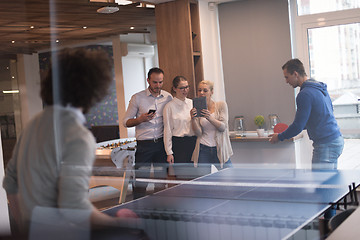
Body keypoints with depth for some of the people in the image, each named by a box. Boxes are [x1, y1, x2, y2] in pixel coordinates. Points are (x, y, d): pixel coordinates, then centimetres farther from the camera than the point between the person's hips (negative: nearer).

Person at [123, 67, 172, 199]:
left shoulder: (168, 97, 7)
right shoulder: (137, 98, -1)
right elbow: (126, 122, 2)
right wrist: (140, 120, -17)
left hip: (162, 143, 3)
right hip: (144, 144, -2)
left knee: (162, 179, 8)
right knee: (140, 179, -3)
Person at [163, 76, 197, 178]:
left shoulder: (192, 103, 10)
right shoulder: (169, 106, -5)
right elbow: (168, 130, -4)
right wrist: (169, 152, -6)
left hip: (194, 142, 5)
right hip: (179, 144, -5)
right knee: (181, 175, -5)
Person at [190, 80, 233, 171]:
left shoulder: (221, 105, 2)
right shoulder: (197, 109, 5)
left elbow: (223, 127, -8)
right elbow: (199, 133, -4)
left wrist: (210, 118, -25)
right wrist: (193, 119, -20)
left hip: (220, 149, 0)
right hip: (203, 150, 1)